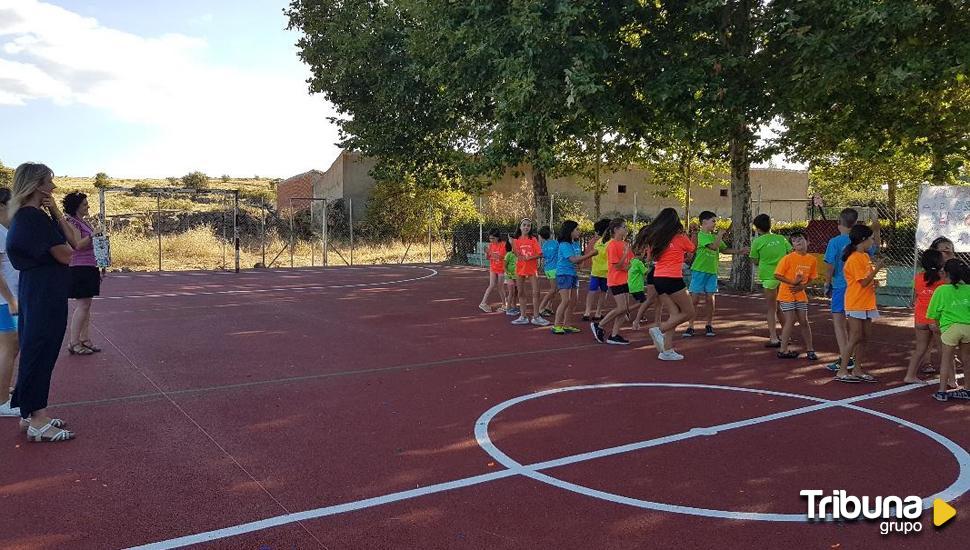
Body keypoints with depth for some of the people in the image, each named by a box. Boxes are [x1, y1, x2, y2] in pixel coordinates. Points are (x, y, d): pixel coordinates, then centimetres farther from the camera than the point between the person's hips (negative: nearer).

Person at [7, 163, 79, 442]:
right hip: (44, 295, -10)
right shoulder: (33, 217, -17)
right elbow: (65, 255, -18)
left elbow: (73, 241, 9)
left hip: (42, 293, 10)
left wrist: (56, 212, -1)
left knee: (38, 352, 15)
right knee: (40, 352, -5)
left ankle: (32, 414, 24)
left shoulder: (33, 215, 14)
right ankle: (37, 422, 0)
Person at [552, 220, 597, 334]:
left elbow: (579, 261, 10)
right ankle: (556, 326, -7)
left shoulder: (576, 244, 10)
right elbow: (573, 260, -23)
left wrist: (589, 253, -4)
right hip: (563, 274, -9)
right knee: (565, 300, -12)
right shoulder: (564, 245, -15)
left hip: (572, 274, 9)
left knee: (573, 299, 9)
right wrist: (590, 254, -20)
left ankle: (566, 325, 18)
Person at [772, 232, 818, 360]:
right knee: (790, 321, -5)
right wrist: (793, 282, -22)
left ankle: (809, 349, 17)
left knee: (804, 321, 7)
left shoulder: (811, 259, 0)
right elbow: (777, 275, -13)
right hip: (786, 294, -4)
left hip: (800, 295, 4)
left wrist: (802, 286, -10)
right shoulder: (788, 258, -14)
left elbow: (811, 279, 9)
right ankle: (783, 350, 4)